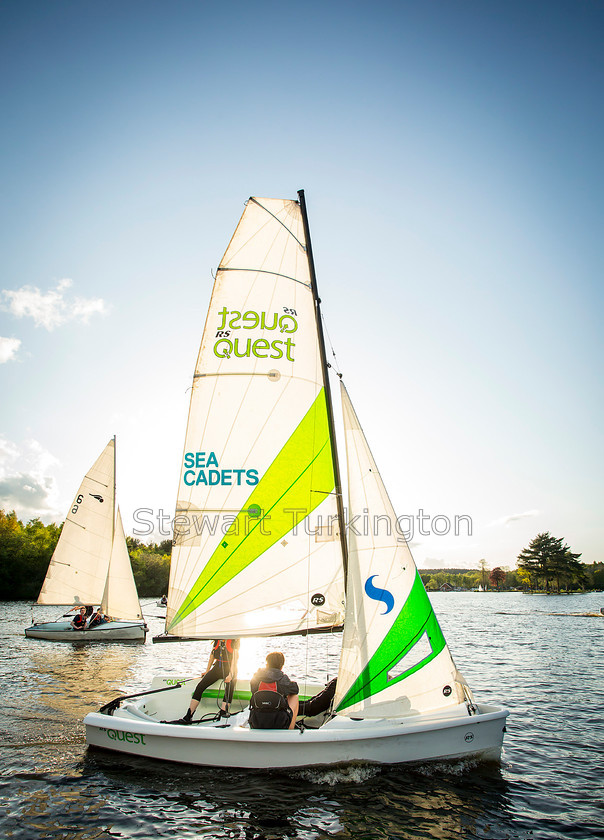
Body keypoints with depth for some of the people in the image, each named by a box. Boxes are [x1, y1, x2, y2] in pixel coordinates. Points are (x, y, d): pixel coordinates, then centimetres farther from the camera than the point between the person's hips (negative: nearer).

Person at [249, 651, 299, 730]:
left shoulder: (255, 678, 1)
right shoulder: (284, 679, -5)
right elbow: (296, 690, 15)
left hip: (256, 725, 3)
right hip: (280, 726, -3)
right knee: (294, 696, 21)